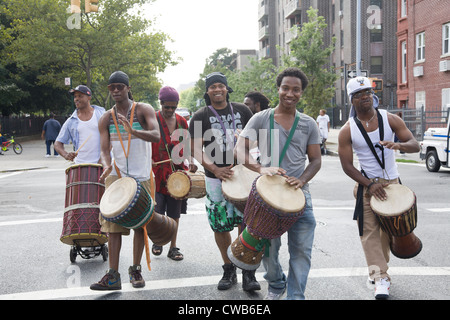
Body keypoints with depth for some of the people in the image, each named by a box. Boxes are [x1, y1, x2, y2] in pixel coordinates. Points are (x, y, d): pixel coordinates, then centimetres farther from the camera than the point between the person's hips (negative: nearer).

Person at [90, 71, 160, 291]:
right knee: (113, 223, -5)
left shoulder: (143, 110, -4)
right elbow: (104, 150, 0)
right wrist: (106, 166, -22)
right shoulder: (106, 119, 6)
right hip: (117, 175, 2)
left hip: (142, 176, -2)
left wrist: (133, 132, -37)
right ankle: (113, 275, -4)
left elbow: (156, 136, -20)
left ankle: (136, 270, 19)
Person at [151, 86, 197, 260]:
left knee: (175, 212, 8)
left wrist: (190, 162, 1)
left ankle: (173, 247, 17)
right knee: (157, 211, -3)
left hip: (177, 171, 3)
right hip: (157, 171, -3)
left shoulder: (182, 121, 9)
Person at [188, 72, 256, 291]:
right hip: (216, 178, 0)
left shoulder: (241, 110, 5)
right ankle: (229, 270, 23)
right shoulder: (200, 116, 0)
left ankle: (248, 272, 7)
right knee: (220, 225, 6)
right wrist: (215, 169, -18)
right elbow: (196, 149, -5)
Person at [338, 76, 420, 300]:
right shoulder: (347, 131, -8)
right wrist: (370, 185, -18)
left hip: (392, 183, 2)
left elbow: (415, 145, -7)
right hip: (365, 185, -2)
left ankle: (378, 270, 29)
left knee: (388, 230, 10)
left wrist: (398, 145, -30)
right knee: (370, 232, -10)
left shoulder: (390, 119, -4)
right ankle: (380, 278, -9)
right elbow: (347, 166, -7)